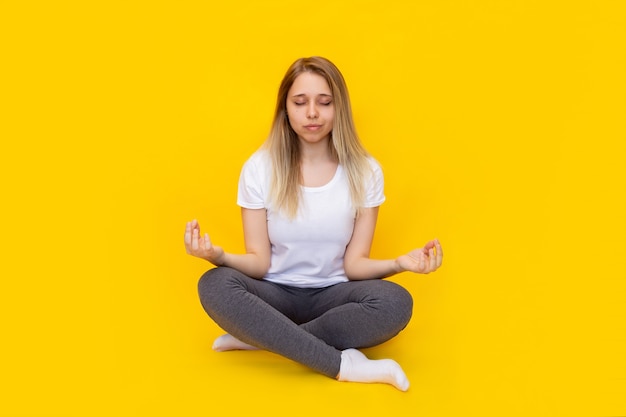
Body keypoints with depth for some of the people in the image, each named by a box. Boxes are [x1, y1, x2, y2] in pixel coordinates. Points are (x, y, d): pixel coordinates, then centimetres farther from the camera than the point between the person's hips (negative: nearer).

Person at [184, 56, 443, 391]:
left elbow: (353, 264, -8)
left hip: (331, 295, 0)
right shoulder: (259, 168, -7)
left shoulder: (365, 172, -6)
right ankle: (342, 363, -27)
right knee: (214, 286, -31)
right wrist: (219, 256, -31)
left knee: (396, 302, -30)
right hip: (276, 294, 0)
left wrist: (400, 263, -28)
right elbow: (259, 262, -10)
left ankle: (258, 337, -21)